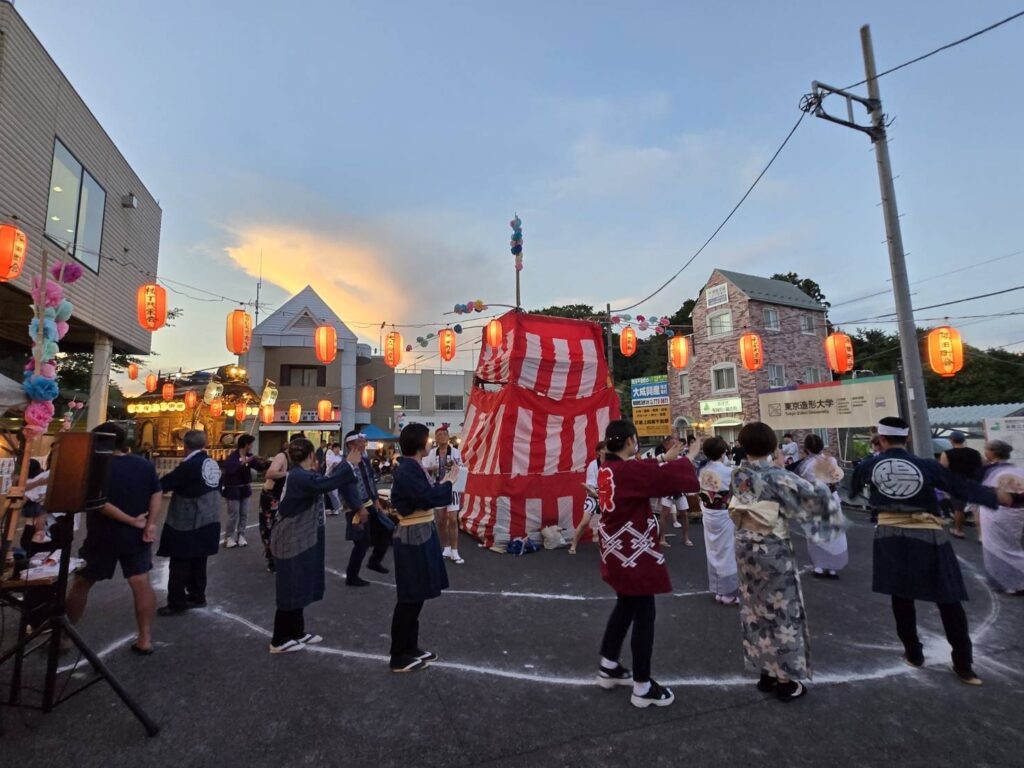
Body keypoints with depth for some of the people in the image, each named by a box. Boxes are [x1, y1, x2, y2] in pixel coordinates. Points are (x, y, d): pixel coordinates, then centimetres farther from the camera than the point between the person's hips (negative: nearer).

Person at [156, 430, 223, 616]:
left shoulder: (189, 465, -17)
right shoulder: (213, 464, 6)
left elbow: (165, 484, -14)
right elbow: (218, 487, 14)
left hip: (187, 522, -8)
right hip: (208, 519, 8)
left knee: (180, 564, 3)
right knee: (198, 561, 17)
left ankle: (176, 603, 10)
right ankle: (197, 596, 27)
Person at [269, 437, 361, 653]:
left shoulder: (304, 475, 8)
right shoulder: (297, 477, -24)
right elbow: (325, 484, -40)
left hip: (301, 540, 10)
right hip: (291, 542, -10)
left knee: (299, 587, 18)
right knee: (290, 590, 2)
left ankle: (297, 632, 30)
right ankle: (279, 640, 16)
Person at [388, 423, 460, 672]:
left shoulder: (414, 467, 9)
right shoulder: (407, 471, -21)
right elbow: (429, 498, -27)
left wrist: (444, 481, 5)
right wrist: (449, 480, -14)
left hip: (422, 534, 10)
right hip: (414, 538, -10)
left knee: (416, 596, 19)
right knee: (409, 598, 2)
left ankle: (410, 647, 32)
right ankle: (399, 657, 16)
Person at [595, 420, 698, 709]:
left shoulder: (607, 469, 2)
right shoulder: (628, 469, -25)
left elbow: (647, 474, 12)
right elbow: (668, 477, -20)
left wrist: (667, 458, 12)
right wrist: (685, 458, -1)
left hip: (618, 553, 9)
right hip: (633, 554, -9)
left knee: (624, 607, 24)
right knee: (644, 615, 5)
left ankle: (608, 668, 37)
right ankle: (642, 687, 20)